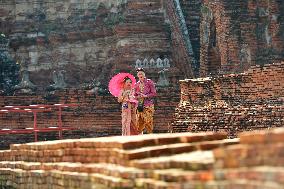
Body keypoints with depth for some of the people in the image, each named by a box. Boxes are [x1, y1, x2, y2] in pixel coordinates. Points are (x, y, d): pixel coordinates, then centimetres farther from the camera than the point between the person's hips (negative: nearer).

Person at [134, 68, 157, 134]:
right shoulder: (136, 85, 14)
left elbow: (154, 93, -1)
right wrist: (138, 96, -5)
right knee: (139, 121, 1)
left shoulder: (149, 82, 2)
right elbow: (135, 96, 17)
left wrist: (146, 96, -13)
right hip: (140, 105, 4)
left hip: (148, 104, -4)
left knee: (148, 121, -10)